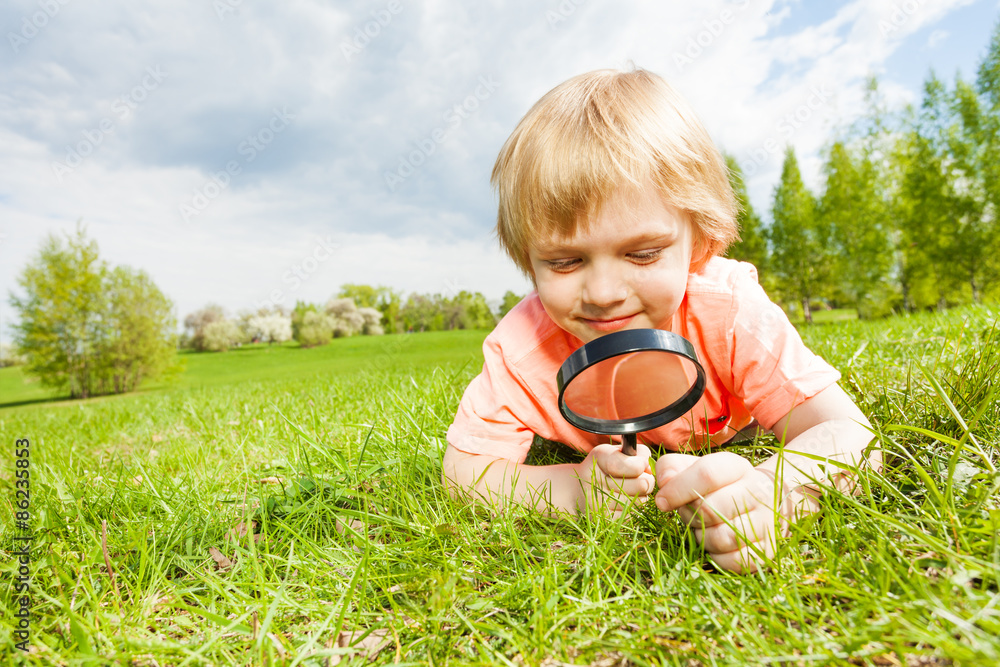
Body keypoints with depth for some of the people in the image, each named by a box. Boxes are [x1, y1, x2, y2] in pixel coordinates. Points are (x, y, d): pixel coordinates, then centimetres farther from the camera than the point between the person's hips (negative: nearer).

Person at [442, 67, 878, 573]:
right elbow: (462, 472, -31)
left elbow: (845, 431, -38)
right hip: (583, 450, 0)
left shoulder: (729, 313, -40)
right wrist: (573, 487, -49)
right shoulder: (521, 347, -39)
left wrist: (769, 492, -62)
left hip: (729, 430, 1)